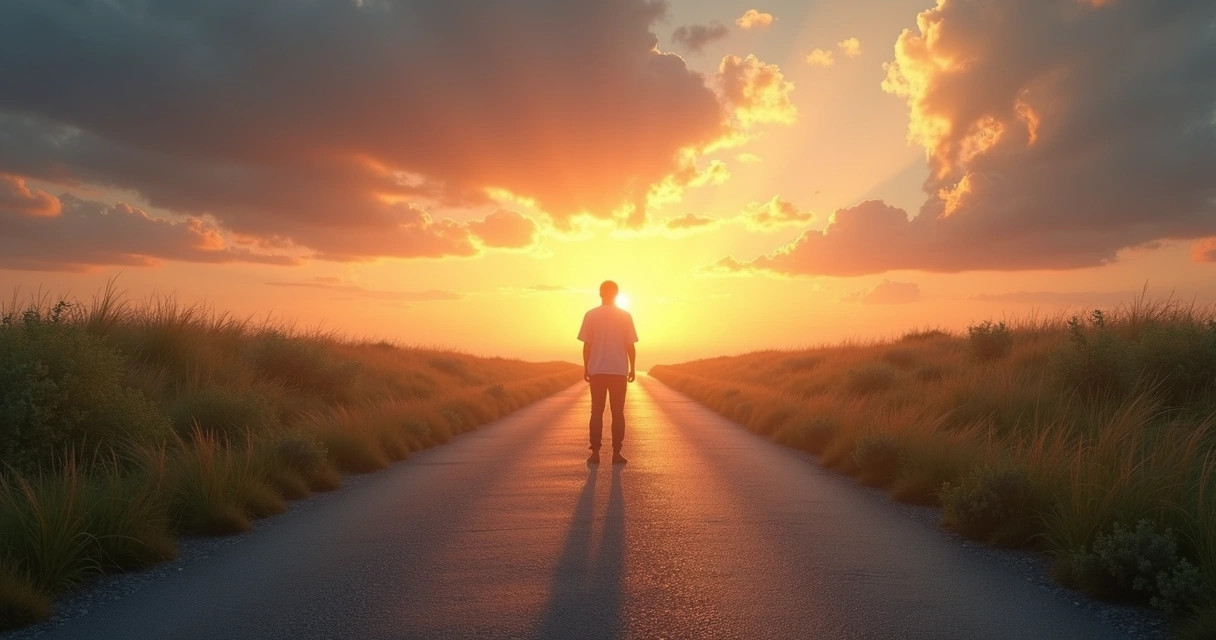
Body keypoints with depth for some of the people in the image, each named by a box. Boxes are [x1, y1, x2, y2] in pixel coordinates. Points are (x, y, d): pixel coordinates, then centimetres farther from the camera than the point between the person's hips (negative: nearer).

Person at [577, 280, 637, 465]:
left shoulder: (591, 315, -2)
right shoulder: (625, 316, -1)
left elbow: (587, 345, -1)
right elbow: (630, 346, -1)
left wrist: (586, 368, 8)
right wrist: (632, 368, 8)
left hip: (597, 371, 0)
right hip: (619, 371, 0)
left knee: (597, 412, 7)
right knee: (617, 412, 6)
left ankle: (595, 453, 4)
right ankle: (616, 453, 4)